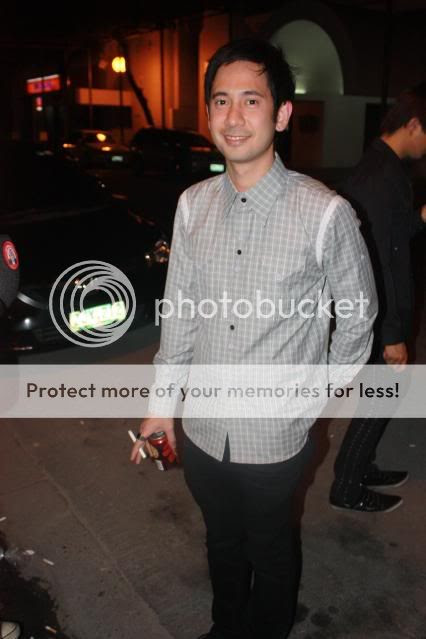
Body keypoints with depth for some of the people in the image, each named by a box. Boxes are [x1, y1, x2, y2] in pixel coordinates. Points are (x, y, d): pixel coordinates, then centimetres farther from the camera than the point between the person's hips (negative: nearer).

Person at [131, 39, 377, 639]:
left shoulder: (325, 213, -18)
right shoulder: (193, 205, -4)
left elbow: (358, 314, -4)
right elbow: (179, 312, 3)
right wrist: (162, 401, 6)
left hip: (275, 436, -3)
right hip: (203, 430, 4)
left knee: (270, 549, 22)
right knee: (222, 541, 27)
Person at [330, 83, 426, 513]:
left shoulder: (380, 167, 9)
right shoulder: (383, 178, -23)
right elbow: (377, 263, -25)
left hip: (377, 312, 10)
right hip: (379, 316, -10)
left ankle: (362, 467, 39)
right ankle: (347, 488, 22)